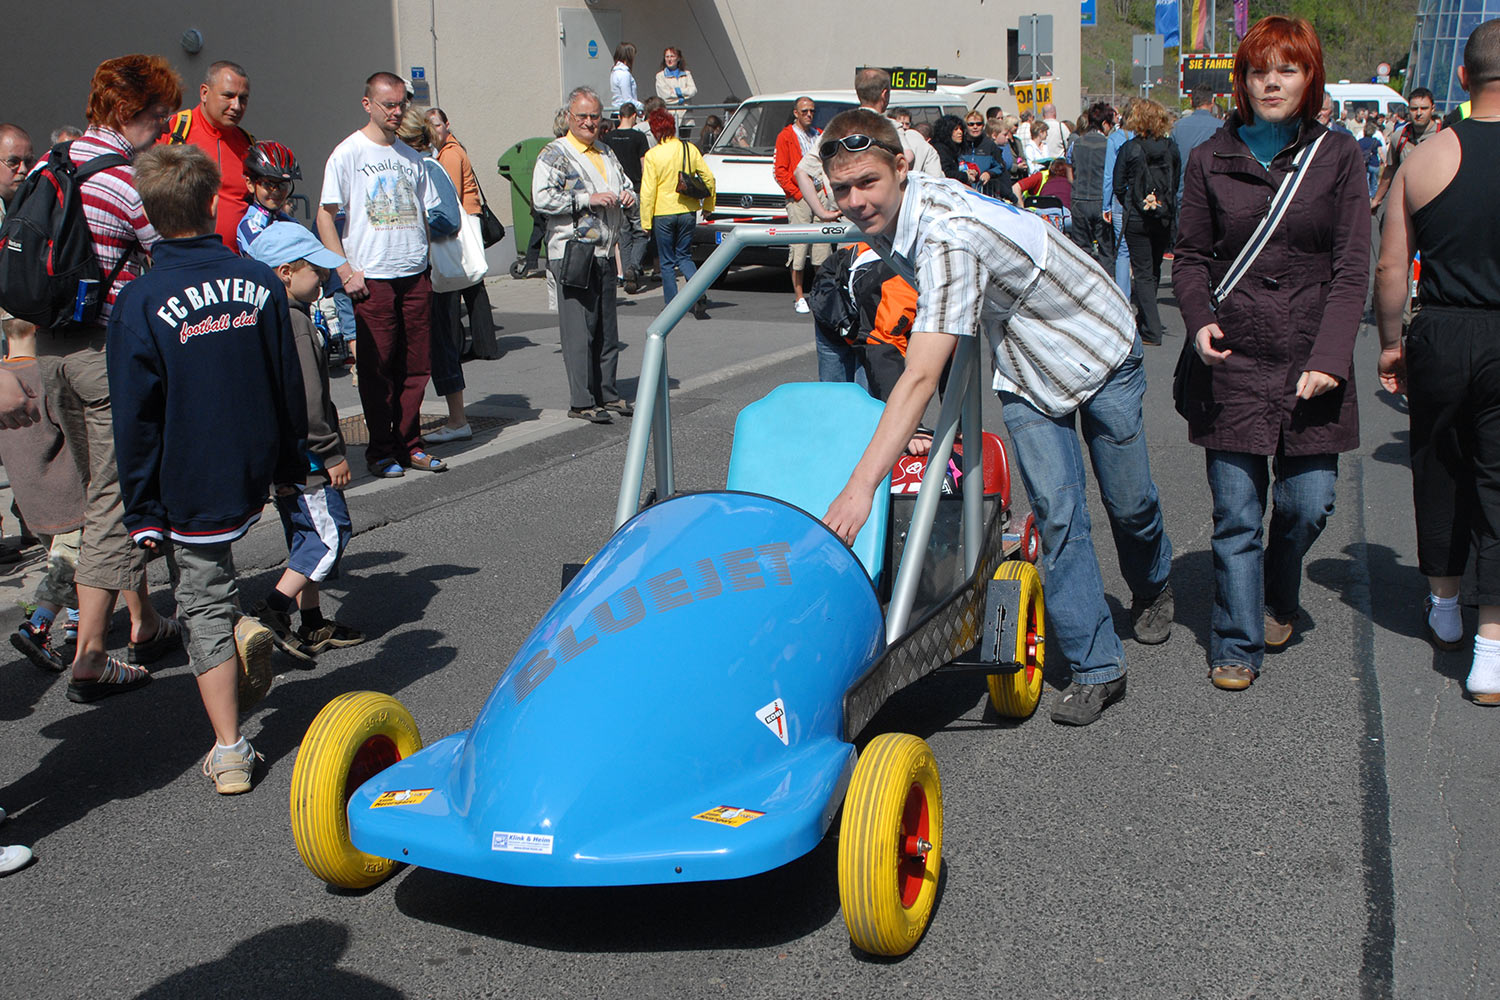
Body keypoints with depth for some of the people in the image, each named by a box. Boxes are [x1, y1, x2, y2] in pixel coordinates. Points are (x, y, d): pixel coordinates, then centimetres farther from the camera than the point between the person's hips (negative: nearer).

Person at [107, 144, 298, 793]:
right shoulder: (260, 282, -3)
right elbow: (289, 383, 4)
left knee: (205, 610, 6)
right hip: (254, 475, 4)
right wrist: (290, 466, 16)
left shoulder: (139, 303, -14)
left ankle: (229, 753, 8)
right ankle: (245, 628, 6)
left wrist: (142, 512, -4)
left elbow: (136, 420, -12)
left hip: (187, 489, -4)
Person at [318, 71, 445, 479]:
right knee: (377, 369, -1)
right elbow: (325, 217, -4)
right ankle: (381, 451, 8)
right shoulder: (348, 154, -1)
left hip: (415, 275, 5)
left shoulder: (410, 156, 15)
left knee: (416, 366, 6)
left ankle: (409, 444, 16)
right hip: (372, 278, -5)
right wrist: (345, 271, -11)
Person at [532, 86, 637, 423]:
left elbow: (625, 184, 32)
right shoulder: (555, 154, -4)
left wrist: (628, 196, 7)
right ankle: (581, 402, -3)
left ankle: (608, 395, 20)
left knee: (607, 329, 11)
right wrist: (588, 199, -20)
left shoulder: (606, 154, 20)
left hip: (604, 254, 8)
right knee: (579, 331, -7)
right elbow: (542, 198, -16)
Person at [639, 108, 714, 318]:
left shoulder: (652, 155, -11)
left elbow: (647, 192, -11)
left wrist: (646, 221, -4)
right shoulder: (690, 149, -1)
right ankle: (699, 293, -10)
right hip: (687, 211, 3)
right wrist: (707, 205, 16)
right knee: (684, 257, 14)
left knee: (667, 262, 9)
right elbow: (708, 177, 2)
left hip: (663, 213, -3)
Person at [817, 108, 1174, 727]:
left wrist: (860, 487, -51)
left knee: (1128, 502, 11)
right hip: (1023, 370, 6)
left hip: (1099, 348, -6)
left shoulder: (949, 235, -39)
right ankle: (1097, 669, 1)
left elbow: (920, 379, -46)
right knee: (1055, 513, -6)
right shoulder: (887, 216, -11)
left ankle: (1153, 588, 44)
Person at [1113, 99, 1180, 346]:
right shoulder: (1171, 148, -1)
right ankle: (1143, 317, 33)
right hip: (1164, 219, 3)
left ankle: (1151, 330, -6)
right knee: (1154, 270, 17)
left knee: (1143, 273, 1)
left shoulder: (1129, 149, -9)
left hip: (1137, 220, -3)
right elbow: (1178, 184, 4)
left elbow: (1118, 186, -5)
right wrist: (1167, 208, 15)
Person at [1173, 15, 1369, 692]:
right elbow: (1190, 256, 9)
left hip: (1310, 363, 0)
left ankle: (1278, 600, 34)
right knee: (1236, 514, 0)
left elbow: (1351, 269, 1)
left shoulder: (1338, 156, 5)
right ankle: (1238, 647, 13)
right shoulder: (1212, 159, 7)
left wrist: (1329, 358, -10)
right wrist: (1199, 319, -11)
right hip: (1231, 360, 0)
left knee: (1308, 504, 3)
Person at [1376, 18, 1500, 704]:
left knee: (1439, 470, 19)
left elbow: (1390, 268, -1)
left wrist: (1390, 342, 11)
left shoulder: (1423, 160, -3)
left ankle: (1444, 608, 35)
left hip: (1440, 336, 2)